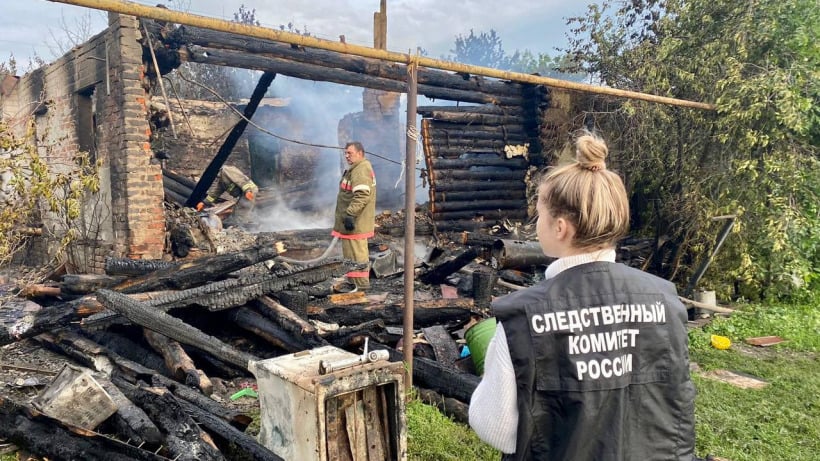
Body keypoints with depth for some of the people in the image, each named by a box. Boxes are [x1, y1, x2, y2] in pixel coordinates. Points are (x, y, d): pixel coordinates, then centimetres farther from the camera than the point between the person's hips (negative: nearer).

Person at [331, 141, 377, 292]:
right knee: (357, 251, 17)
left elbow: (362, 196, -29)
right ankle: (354, 280, 26)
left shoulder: (360, 171, -18)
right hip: (356, 221, 11)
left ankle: (360, 282, 1)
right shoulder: (361, 168, 18)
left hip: (355, 222, -11)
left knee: (356, 252, -5)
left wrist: (350, 214, -30)